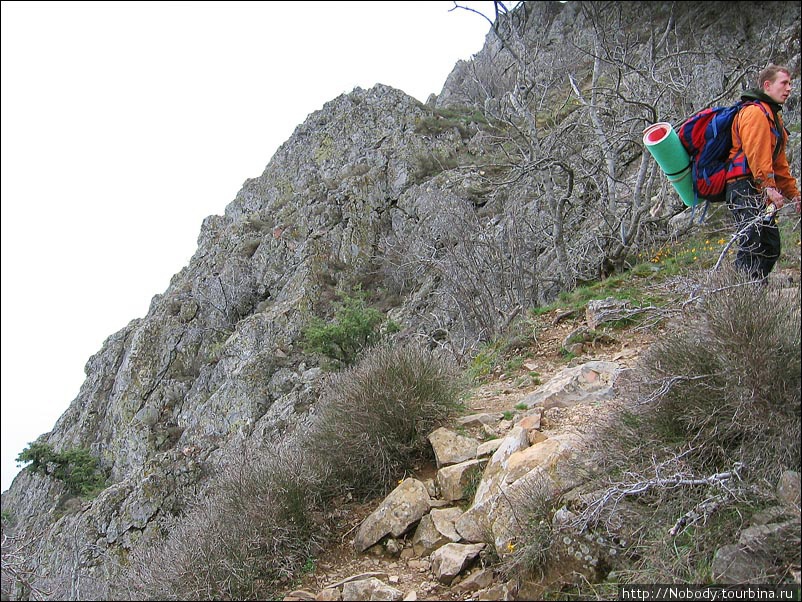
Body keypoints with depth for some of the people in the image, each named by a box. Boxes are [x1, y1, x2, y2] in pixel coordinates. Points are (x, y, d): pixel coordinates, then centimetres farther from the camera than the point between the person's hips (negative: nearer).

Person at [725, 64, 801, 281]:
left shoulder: (773, 116, 27)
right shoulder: (755, 112, -7)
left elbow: (780, 163, 30)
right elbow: (756, 154, -20)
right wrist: (769, 187, -27)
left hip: (760, 191, 11)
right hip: (746, 188, -11)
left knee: (771, 247, 10)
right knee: (754, 243, -18)